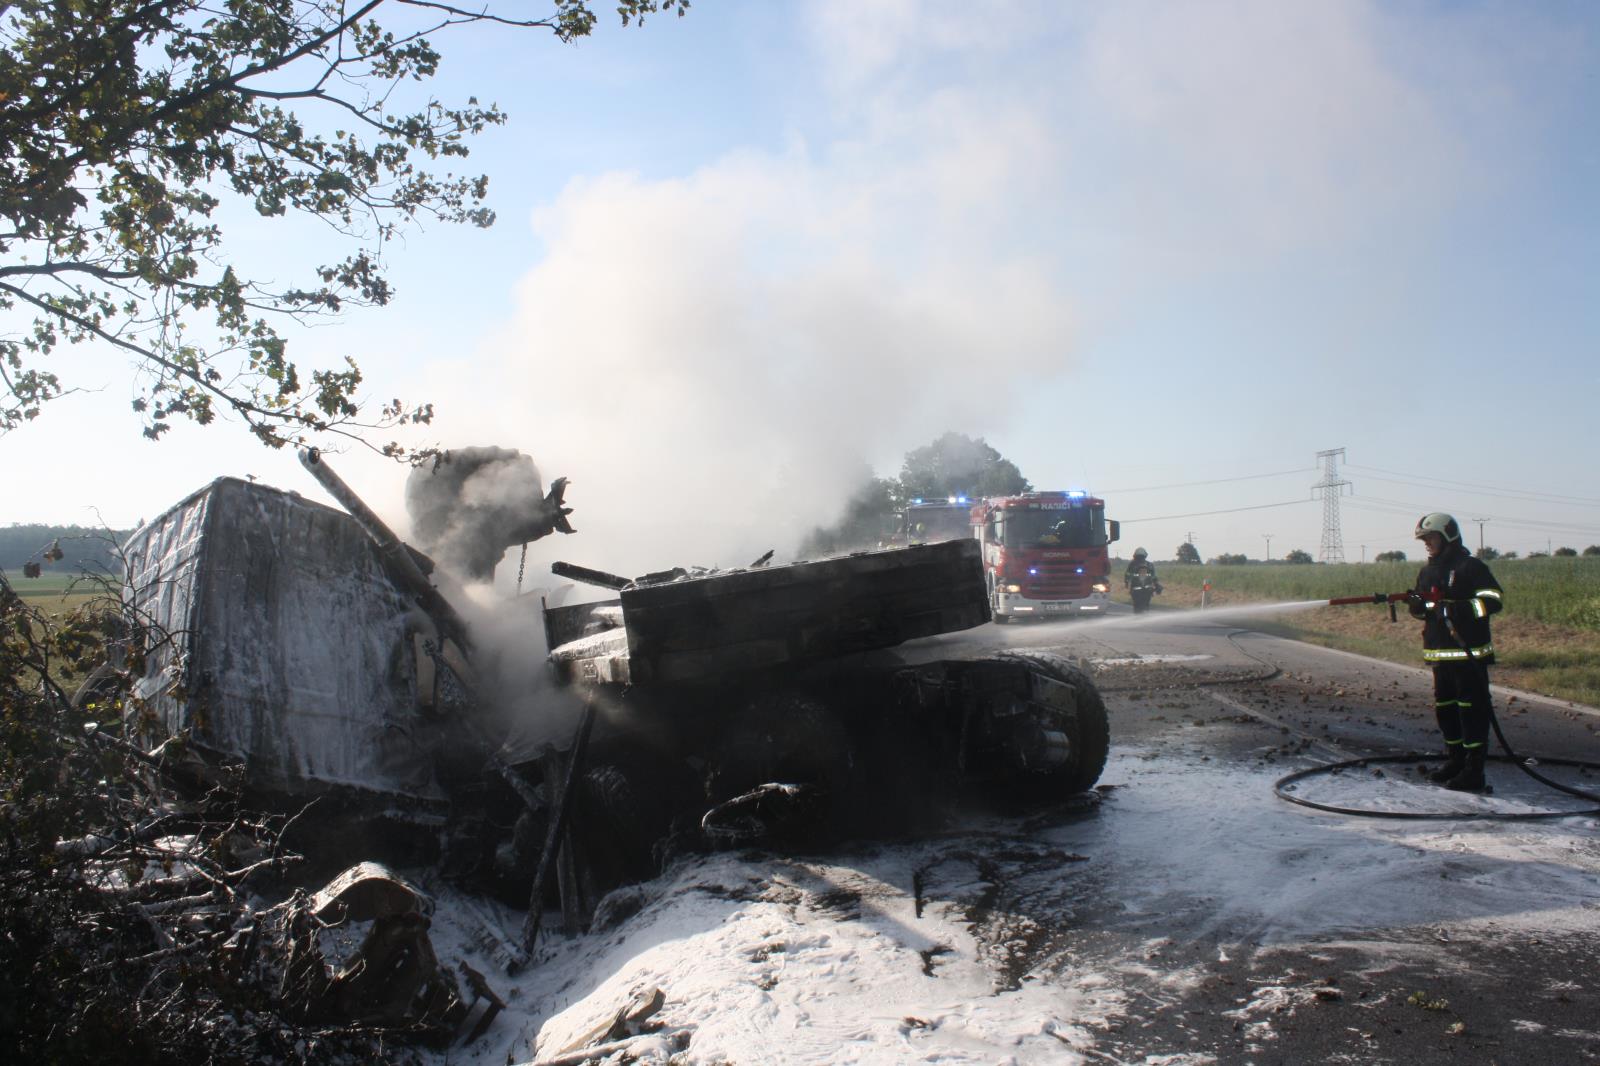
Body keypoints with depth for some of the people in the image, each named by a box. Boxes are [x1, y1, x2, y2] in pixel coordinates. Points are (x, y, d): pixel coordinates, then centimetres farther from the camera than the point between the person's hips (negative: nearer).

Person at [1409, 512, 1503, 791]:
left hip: (1469, 653, -7)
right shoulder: (1427, 571, 15)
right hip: (1439, 653, 8)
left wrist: (1458, 608, -26)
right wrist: (1417, 605, -3)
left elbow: (1493, 600, -15)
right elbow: (1421, 609, 21)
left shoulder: (1470, 567, -7)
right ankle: (1455, 761, 24)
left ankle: (1474, 771, -4)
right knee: (1445, 708, 12)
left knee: (1472, 710, -6)